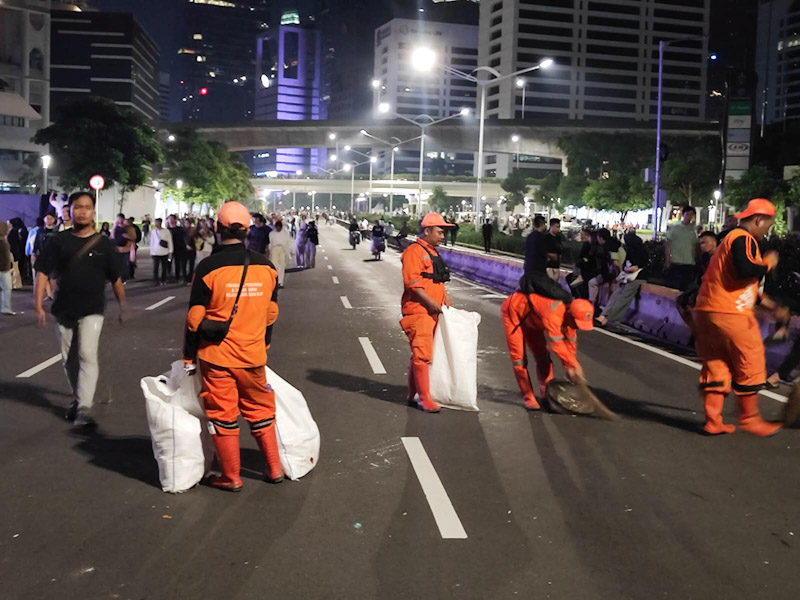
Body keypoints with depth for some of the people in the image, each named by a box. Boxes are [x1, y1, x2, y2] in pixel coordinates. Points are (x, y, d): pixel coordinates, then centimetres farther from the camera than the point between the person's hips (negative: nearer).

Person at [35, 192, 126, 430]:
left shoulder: (104, 244, 1)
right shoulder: (59, 241, 1)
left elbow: (115, 279, 6)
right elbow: (43, 272, 0)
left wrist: (123, 307, 5)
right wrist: (39, 305, -7)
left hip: (92, 310, -2)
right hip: (64, 310, 3)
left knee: (87, 355, -16)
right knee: (69, 359, 13)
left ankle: (84, 409, -18)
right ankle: (77, 398, 33)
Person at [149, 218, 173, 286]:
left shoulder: (166, 231, -3)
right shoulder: (153, 231, 2)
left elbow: (170, 241, 2)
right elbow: (152, 242, 9)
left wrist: (170, 251, -1)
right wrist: (151, 252, 8)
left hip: (165, 252, 0)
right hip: (155, 252, 0)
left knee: (164, 267, 4)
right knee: (155, 267, -3)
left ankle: (163, 280, 15)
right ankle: (156, 281, 3)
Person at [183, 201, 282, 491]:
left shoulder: (208, 268, -12)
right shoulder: (266, 266, 0)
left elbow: (195, 319, -8)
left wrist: (189, 357, 2)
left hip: (217, 357, -3)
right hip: (253, 356, 4)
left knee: (223, 415, 7)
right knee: (260, 410, 18)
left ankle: (231, 478, 15)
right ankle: (274, 469, 24)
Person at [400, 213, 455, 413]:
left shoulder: (432, 252, 20)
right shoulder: (414, 251, -10)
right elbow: (412, 281, -19)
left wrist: (445, 299, 13)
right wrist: (430, 302, -21)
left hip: (433, 312, 10)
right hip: (418, 311, -10)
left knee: (420, 354, 13)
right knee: (422, 354, -10)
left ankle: (413, 396, 21)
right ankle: (425, 398, -7)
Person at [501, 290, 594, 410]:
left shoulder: (570, 316, -16)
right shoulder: (554, 311, -42)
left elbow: (570, 343, -5)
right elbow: (556, 343, -47)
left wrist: (570, 368, -8)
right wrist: (575, 366, -46)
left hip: (530, 317, 8)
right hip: (512, 311, -8)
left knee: (542, 354, 8)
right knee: (519, 357, -10)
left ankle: (546, 391, 19)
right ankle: (528, 397, -2)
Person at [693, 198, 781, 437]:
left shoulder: (730, 238, 22)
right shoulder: (744, 238, -9)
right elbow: (745, 270, -27)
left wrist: (763, 300, 27)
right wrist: (768, 264, -8)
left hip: (706, 310, 10)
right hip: (730, 314, -9)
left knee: (716, 366, 10)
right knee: (750, 367, 4)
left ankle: (713, 421, 11)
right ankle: (749, 419, 13)